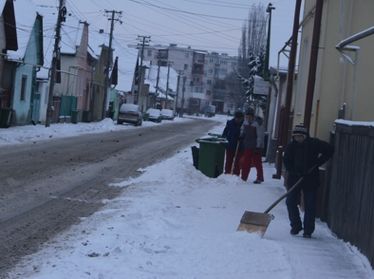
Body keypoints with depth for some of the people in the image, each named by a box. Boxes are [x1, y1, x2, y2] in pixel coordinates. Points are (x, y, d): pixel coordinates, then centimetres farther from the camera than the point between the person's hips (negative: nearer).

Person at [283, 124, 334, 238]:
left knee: (310, 205, -1)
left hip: (310, 179, -2)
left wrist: (317, 163, -11)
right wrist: (295, 172, -21)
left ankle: (308, 230, 7)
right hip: (294, 178, 2)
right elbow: (286, 161, -5)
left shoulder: (313, 143, -8)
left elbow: (329, 150, -5)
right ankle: (295, 226, 18)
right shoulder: (291, 146, -3)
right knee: (291, 202, 0)